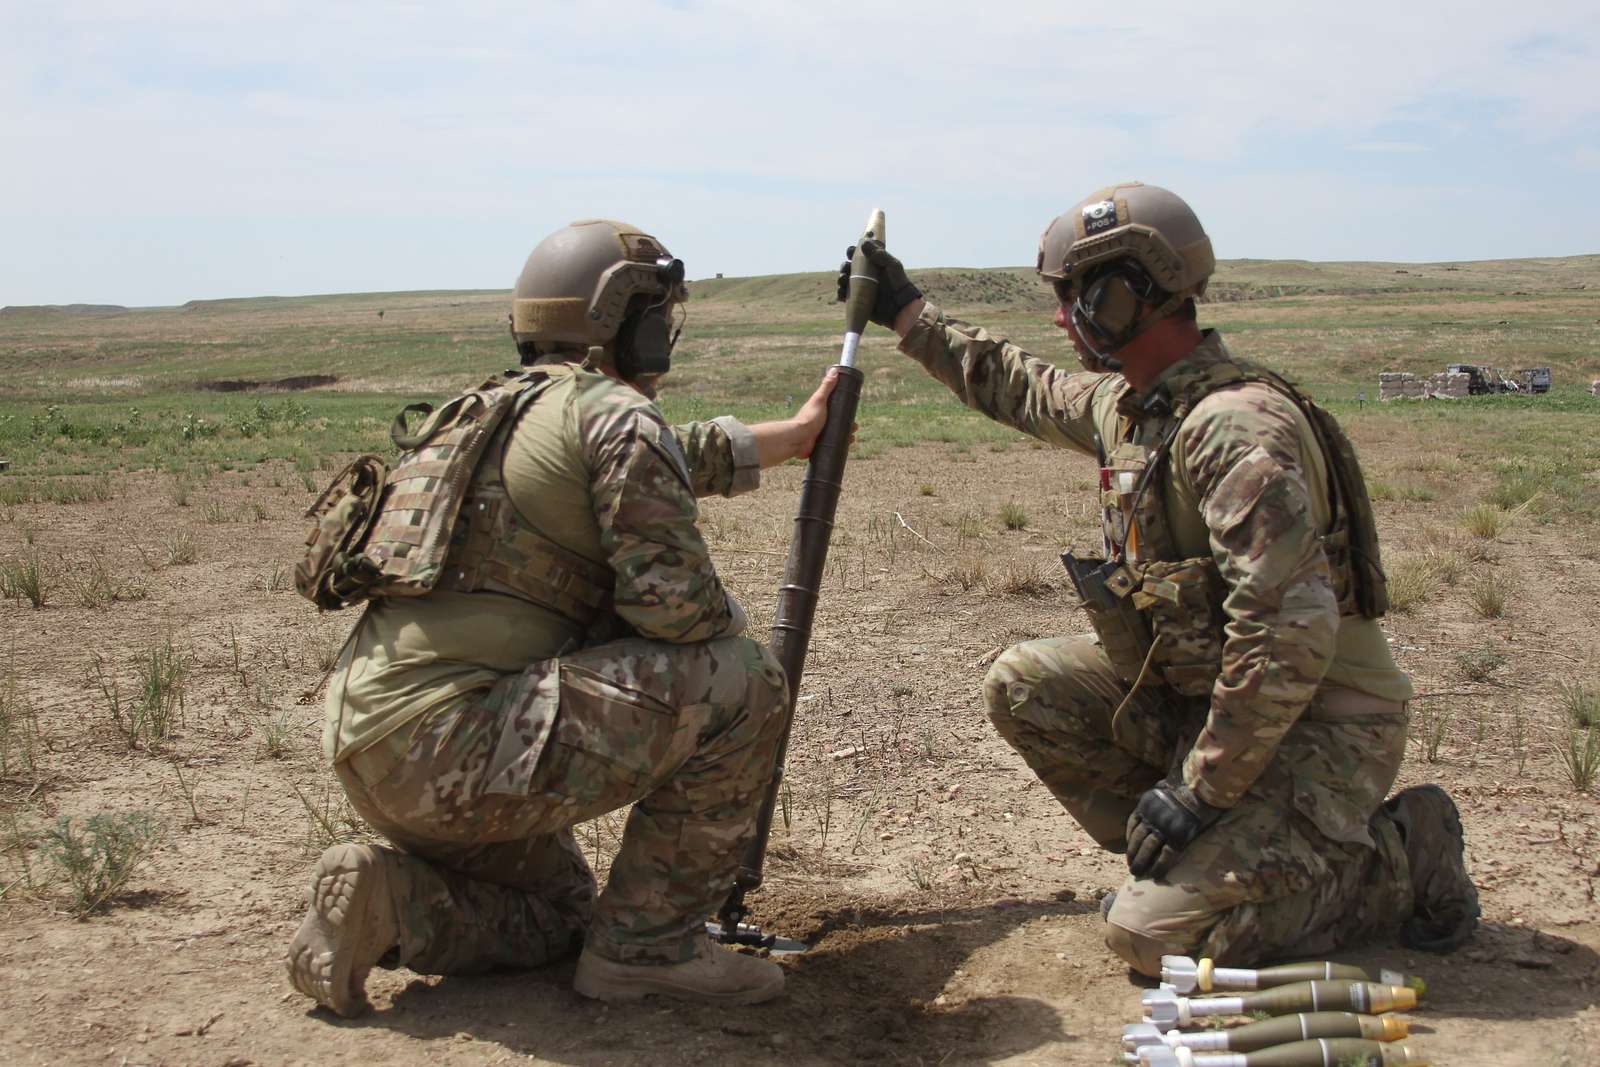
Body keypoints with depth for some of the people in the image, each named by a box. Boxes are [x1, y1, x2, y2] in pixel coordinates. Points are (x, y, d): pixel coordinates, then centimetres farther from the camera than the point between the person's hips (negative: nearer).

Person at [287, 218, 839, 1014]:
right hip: (454, 744, -10)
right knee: (739, 682, -8)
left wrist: (797, 432, 47)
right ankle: (649, 941, -1)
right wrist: (728, 620, 9)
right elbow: (679, 604, -15)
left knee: (555, 916, 31)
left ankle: (384, 901, 6)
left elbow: (688, 458, 36)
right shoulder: (615, 415, -8)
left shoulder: (498, 411, 21)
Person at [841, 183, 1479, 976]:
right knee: (1022, 686, 3)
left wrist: (1200, 789, -25)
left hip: (1318, 726, -9)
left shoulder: (1235, 427, -26)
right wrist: (909, 315, 28)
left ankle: (1400, 856, 1)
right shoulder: (1126, 403, 4)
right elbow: (1020, 388, 26)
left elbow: (1291, 633, -31)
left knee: (1150, 933, -16)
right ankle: (1193, 862, 10)